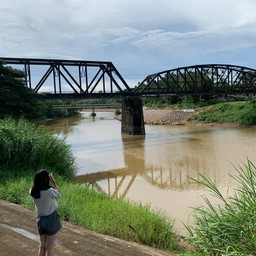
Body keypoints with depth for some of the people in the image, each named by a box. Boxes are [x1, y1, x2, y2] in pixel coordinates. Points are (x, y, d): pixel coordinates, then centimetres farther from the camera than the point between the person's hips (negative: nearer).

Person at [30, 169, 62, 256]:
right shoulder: (50, 191, -25)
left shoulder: (32, 192, -9)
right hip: (51, 219, -5)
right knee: (49, 247, 8)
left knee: (42, 246, 19)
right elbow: (59, 194, -5)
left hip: (40, 219, 5)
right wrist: (53, 181, -8)